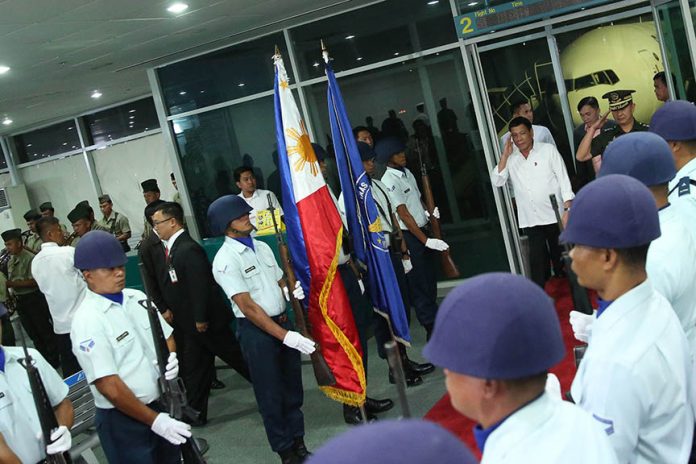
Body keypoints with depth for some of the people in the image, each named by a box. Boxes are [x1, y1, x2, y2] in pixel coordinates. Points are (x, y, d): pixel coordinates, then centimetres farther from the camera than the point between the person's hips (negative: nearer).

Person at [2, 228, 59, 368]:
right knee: (32, 333, 16)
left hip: (34, 298, -8)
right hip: (20, 300, 8)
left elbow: (33, 281, -21)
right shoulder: (10, 261, 9)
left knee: (44, 330, 3)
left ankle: (54, 360, 14)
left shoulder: (30, 258, -17)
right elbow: (11, 281, 17)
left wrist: (12, 283, -24)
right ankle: (44, 359, 29)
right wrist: (6, 284, -2)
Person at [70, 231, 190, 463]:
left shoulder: (138, 298, 3)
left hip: (162, 403, 7)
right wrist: (155, 421, -20)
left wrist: (171, 358, -10)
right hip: (123, 420, -6)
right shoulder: (87, 321, -17)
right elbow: (109, 387, -20)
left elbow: (166, 336, 13)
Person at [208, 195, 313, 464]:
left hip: (282, 321, 6)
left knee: (293, 386, 15)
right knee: (271, 393, 7)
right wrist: (286, 336, -23)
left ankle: (298, 442, 32)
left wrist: (291, 291, -9)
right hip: (256, 330, -6)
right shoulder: (225, 260, -15)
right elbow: (248, 307, -19)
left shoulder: (262, 247, 7)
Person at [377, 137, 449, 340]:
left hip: (423, 230, 9)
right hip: (409, 236, -9)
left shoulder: (407, 172, 10)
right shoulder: (389, 181, -17)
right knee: (419, 284, -1)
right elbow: (403, 214, -20)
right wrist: (426, 240, -21)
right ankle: (433, 329, 6)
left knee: (430, 280, 17)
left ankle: (436, 319, 30)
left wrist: (429, 211, 2)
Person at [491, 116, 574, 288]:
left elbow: (563, 179, -2)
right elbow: (497, 182, -2)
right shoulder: (510, 159, 8)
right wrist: (505, 155, -8)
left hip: (554, 216, -1)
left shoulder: (548, 150, 0)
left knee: (560, 256, 11)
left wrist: (567, 209, -11)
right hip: (530, 220, 2)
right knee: (537, 261, 1)